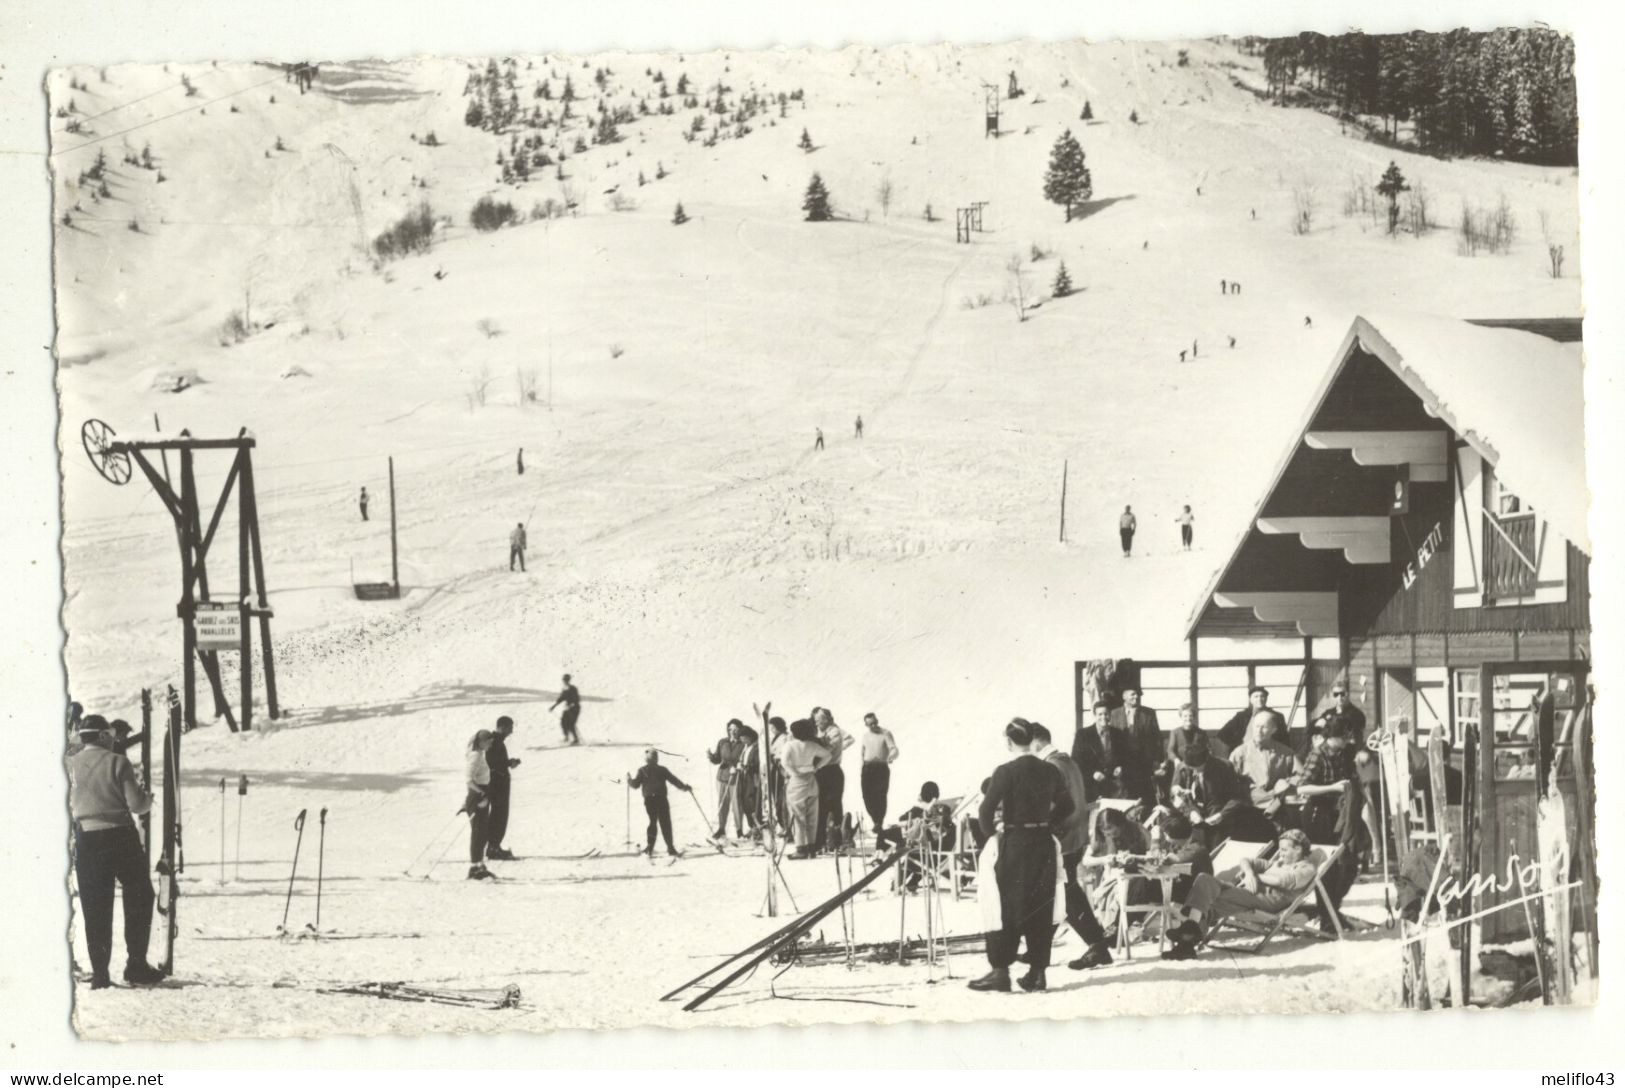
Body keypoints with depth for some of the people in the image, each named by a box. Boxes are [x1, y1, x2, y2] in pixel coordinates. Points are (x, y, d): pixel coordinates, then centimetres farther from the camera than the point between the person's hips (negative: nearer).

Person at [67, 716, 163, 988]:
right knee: (139, 898, 11)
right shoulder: (117, 762, -7)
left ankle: (99, 974, 5)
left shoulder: (70, 765, 1)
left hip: (86, 840, 3)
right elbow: (136, 804, -10)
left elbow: (64, 805, 3)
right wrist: (148, 799, 12)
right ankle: (136, 965, 6)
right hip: (121, 837, -3)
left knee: (95, 908, 8)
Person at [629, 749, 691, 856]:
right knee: (665, 824, 0)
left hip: (649, 801, 2)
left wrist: (629, 780, 17)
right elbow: (674, 780, 5)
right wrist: (685, 787, 14)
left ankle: (650, 847, 11)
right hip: (661, 799, -2)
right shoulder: (662, 770, 3)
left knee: (652, 822, 14)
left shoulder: (642, 771, 4)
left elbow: (635, 785, 0)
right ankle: (670, 848, -4)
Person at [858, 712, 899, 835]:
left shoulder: (886, 734, -2)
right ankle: (876, 820, 17)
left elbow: (894, 750, -12)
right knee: (867, 796, -2)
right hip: (867, 768, 4)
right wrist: (861, 768, 13)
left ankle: (879, 823, 1)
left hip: (881, 768, -4)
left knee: (880, 796, -9)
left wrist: (891, 756, -35)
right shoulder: (865, 735, 13)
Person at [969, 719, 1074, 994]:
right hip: (1044, 844, 5)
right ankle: (1038, 971, 11)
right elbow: (1066, 806, 11)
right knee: (1041, 909, 9)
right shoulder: (1050, 772, 3)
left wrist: (990, 828, 4)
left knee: (1007, 909, 3)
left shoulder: (1006, 772, -13)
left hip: (1014, 845, -5)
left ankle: (1000, 971, 2)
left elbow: (987, 810, -14)